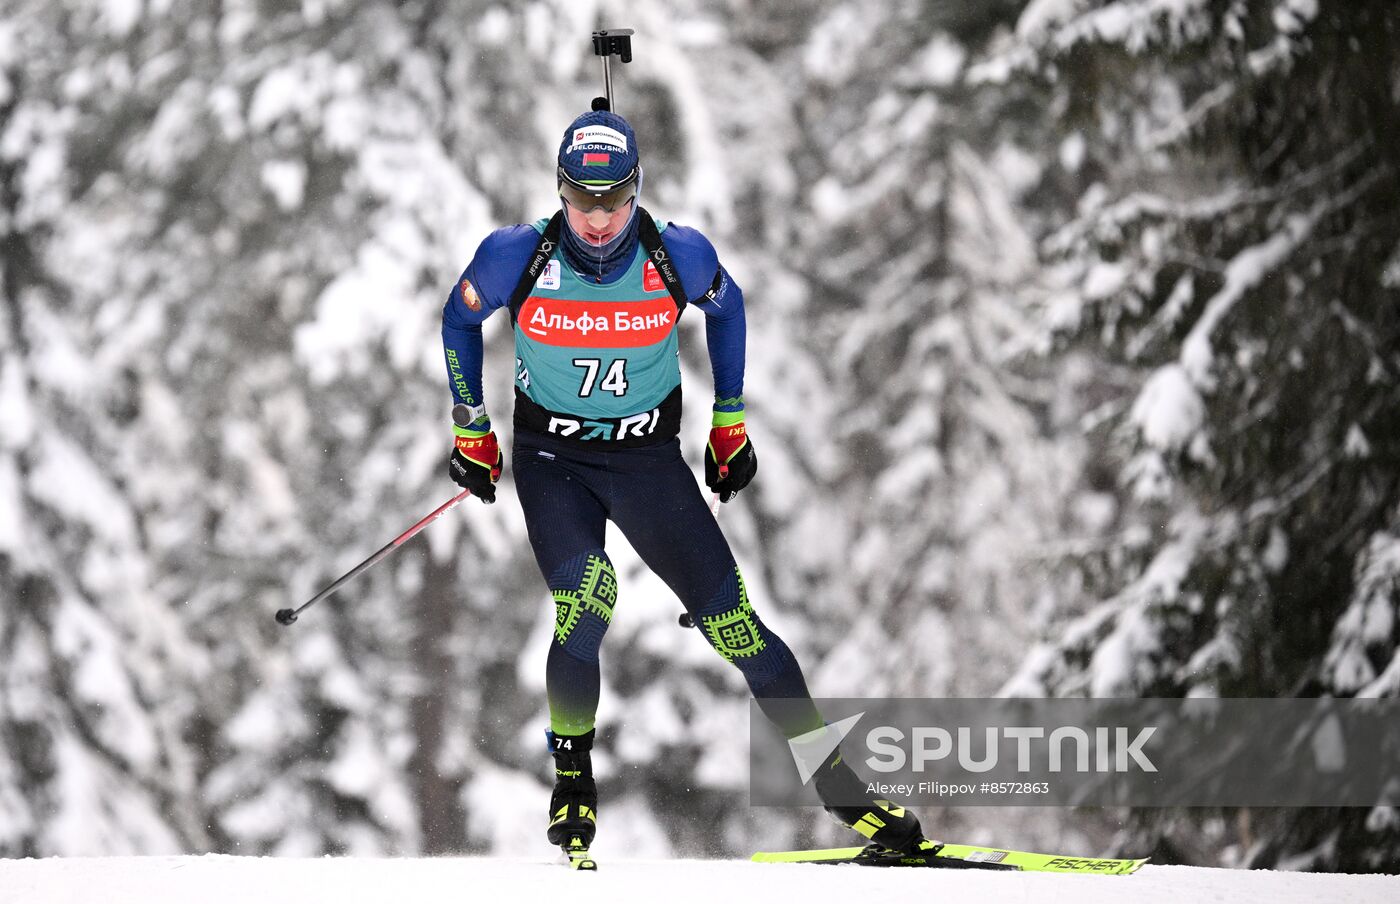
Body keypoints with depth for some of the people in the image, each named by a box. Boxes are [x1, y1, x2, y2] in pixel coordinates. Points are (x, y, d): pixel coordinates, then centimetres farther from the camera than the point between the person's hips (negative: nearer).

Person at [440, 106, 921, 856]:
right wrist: (471, 431, 9)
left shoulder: (679, 256, -16)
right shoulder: (517, 257, -17)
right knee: (585, 601, -26)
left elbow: (725, 307, 8)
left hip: (648, 457, 1)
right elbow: (460, 319, 4)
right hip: (550, 456, -1)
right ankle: (571, 773, -2)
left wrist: (730, 422, 11)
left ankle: (839, 783, 3)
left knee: (733, 625, -8)